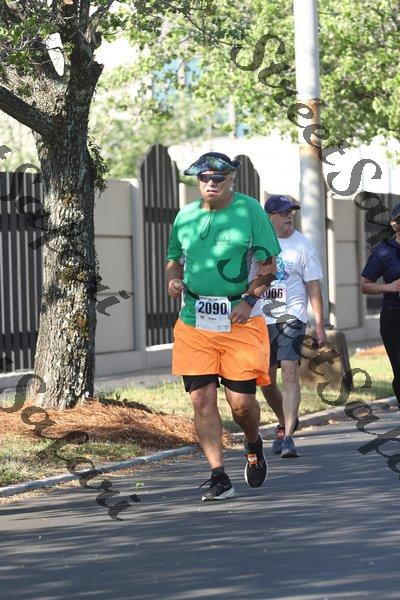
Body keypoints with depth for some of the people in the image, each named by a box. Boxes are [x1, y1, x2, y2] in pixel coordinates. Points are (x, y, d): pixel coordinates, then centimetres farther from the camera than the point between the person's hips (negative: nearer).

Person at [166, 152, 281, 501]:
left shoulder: (249, 210, 1)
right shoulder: (186, 216, 11)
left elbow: (268, 263, 0)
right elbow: (174, 258, 24)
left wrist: (249, 300, -14)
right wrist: (173, 280, 2)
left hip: (239, 321, -3)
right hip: (194, 324, 3)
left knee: (241, 400, -4)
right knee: (202, 399, -4)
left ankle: (254, 446, 29)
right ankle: (219, 477, 1)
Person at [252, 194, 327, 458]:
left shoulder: (302, 245, -2)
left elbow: (314, 288, -2)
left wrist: (320, 326, -7)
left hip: (291, 317, -4)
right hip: (261, 318, 4)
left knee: (290, 372, -18)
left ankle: (287, 437, -19)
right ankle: (286, 421, 35)